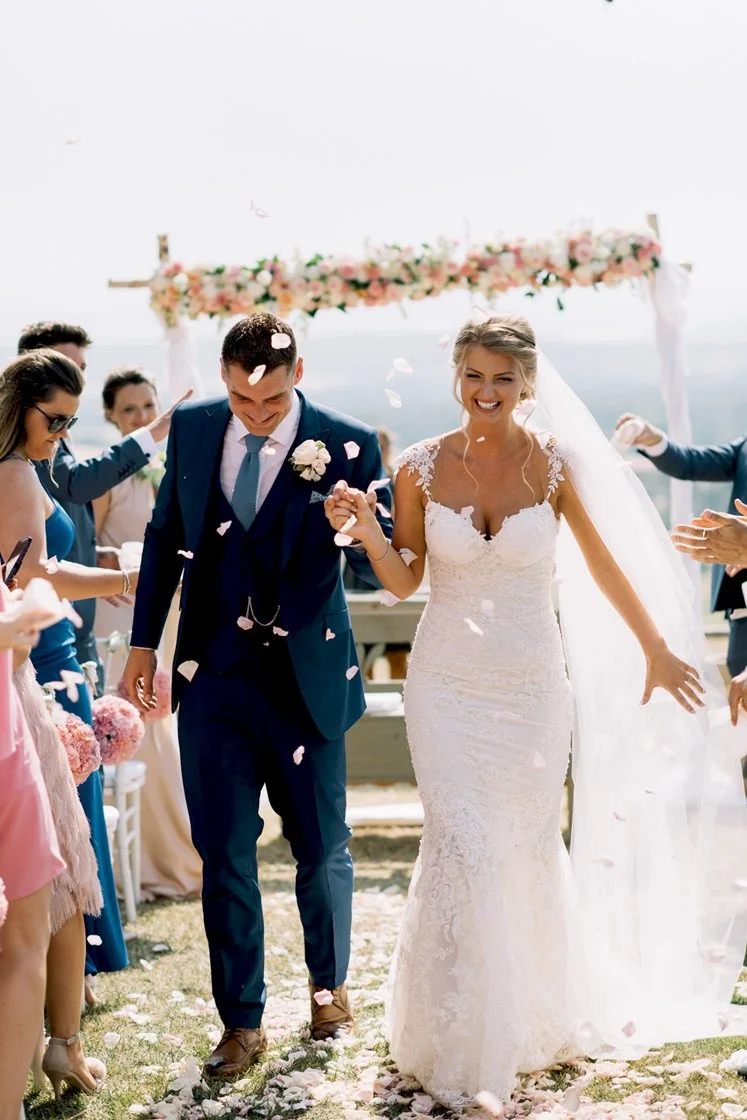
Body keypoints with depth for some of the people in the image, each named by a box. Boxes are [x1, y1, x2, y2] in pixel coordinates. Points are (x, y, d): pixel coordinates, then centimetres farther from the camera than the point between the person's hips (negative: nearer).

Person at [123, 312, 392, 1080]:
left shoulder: (345, 446, -11)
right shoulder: (192, 428, 0)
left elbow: (376, 572, -12)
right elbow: (165, 534, 11)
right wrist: (144, 642, 10)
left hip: (305, 678, -2)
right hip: (212, 676, 2)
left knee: (321, 849, 12)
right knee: (224, 857, 6)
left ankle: (329, 983, 37)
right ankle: (241, 1022, 20)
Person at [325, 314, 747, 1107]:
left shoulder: (554, 463, -5)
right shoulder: (422, 468, -4)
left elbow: (604, 563, 4)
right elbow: (404, 581, 2)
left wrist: (658, 649, 9)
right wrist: (369, 533, -17)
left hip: (532, 685, 1)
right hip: (448, 684, 0)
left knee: (530, 847, 11)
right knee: (460, 847, -8)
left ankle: (544, 1014, 37)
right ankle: (457, 1043, 8)